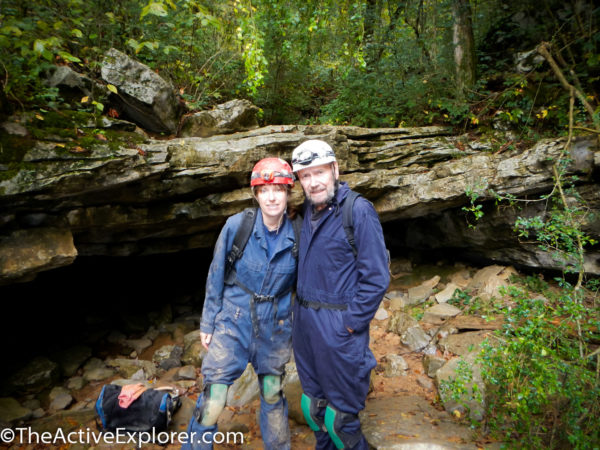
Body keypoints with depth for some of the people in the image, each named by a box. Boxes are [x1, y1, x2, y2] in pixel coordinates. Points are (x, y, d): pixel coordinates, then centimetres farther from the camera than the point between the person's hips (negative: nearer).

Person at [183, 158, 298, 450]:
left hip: (275, 327, 2)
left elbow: (300, 285, 4)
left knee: (273, 395, 18)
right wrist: (207, 323, 2)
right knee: (213, 399, -2)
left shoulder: (296, 236, -9)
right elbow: (216, 277, -3)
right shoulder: (236, 226, -13)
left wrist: (298, 327, 8)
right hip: (234, 322, -1)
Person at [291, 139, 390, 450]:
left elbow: (376, 277, -15)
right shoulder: (308, 212, 8)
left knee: (339, 418, 8)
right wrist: (300, 311, 12)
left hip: (339, 327, -7)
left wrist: (350, 323, -15)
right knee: (312, 408, 22)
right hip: (304, 320, 7)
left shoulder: (358, 210, -14)